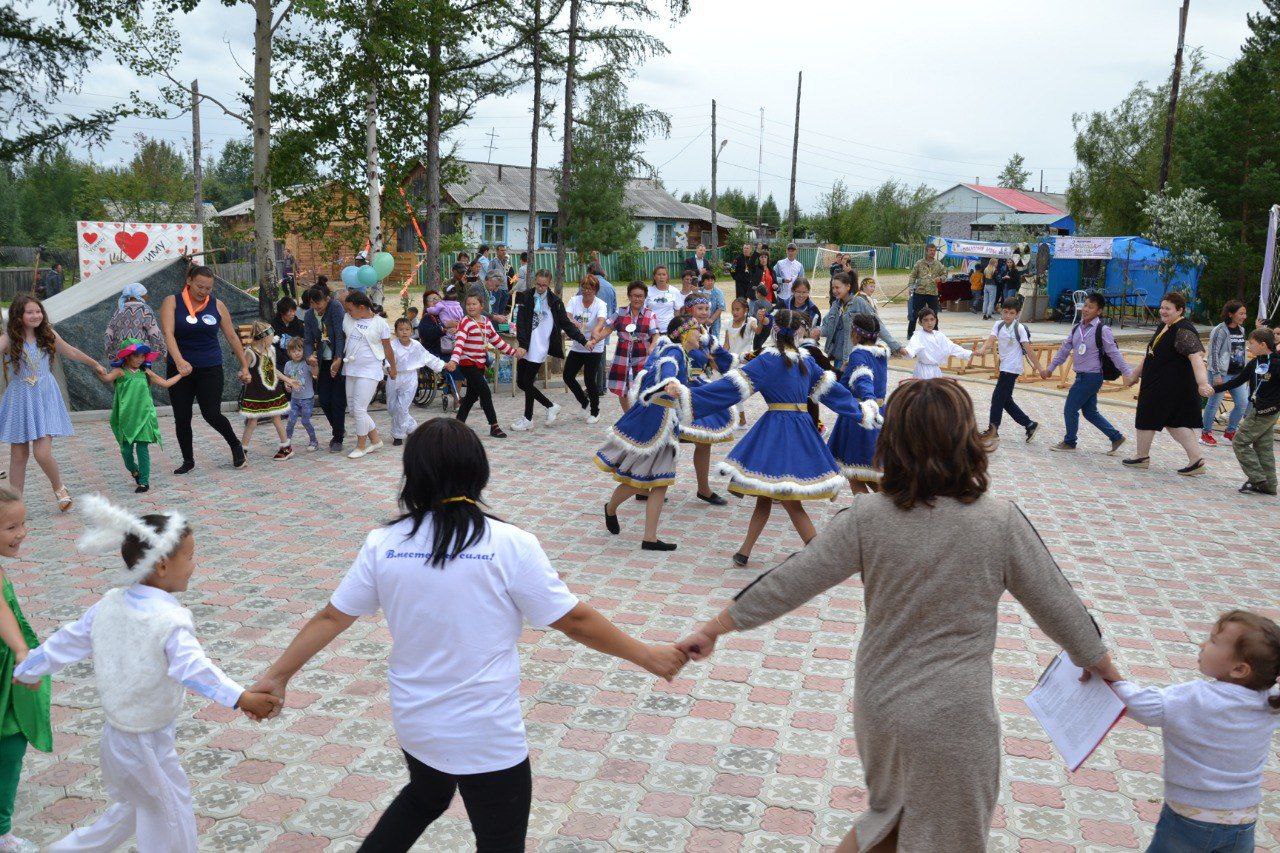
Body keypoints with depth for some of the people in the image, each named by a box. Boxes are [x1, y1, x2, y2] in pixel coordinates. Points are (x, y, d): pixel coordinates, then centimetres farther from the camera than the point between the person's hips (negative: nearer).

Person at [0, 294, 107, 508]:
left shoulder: (48, 335, 4)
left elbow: (70, 352, 22)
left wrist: (95, 364, 35)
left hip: (45, 398, 1)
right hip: (19, 399, -1)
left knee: (42, 452, -11)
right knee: (19, 455, 4)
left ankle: (59, 488, 16)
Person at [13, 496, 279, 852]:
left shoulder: (109, 604, -3)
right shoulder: (171, 621, -27)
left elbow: (67, 642, 9)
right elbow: (193, 668, -42)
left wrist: (24, 671, 26)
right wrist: (240, 697, -54)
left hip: (115, 734, 8)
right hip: (146, 744, -8)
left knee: (133, 808, 31)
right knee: (173, 823, 10)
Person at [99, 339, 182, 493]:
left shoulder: (145, 373, 9)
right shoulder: (120, 372, -2)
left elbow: (165, 383, 18)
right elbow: (107, 378, -22)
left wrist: (181, 375, 22)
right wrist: (102, 373, -42)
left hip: (144, 417, 2)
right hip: (125, 418, -1)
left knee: (142, 449, -1)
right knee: (126, 449, 4)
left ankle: (144, 481, 6)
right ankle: (134, 471, 33)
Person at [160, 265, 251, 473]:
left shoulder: (216, 305, 4)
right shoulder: (172, 302, -3)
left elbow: (232, 336, 11)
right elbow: (168, 334, -17)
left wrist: (245, 366, 10)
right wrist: (179, 361, -34)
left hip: (210, 368, 0)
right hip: (179, 368, 0)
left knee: (211, 414, -8)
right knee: (181, 418, 5)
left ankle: (236, 445, 18)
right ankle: (188, 460, 22)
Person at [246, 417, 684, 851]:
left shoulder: (382, 544, -7)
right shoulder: (510, 545, -18)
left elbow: (331, 618, 0)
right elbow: (575, 621, -13)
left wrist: (277, 675, 14)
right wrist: (646, 655, 0)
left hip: (413, 725, 5)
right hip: (487, 740, -4)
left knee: (424, 798, 35)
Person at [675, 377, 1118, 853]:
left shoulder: (867, 519, -13)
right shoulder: (1001, 523, -14)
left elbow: (784, 585, -10)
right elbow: (1058, 607, -2)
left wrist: (711, 630, 2)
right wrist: (1103, 666, 17)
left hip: (877, 708, 3)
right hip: (953, 723, -2)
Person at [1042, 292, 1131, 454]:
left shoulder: (1102, 330, -11)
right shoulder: (1076, 328, 9)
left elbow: (1114, 354, -10)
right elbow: (1064, 349, 17)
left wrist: (1128, 373, -14)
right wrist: (1050, 368, 19)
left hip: (1092, 377, -7)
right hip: (1081, 376, 7)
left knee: (1070, 409, -2)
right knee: (1090, 412, 14)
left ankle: (1069, 442, 15)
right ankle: (1116, 437, 26)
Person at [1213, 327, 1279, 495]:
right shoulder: (1255, 363, 9)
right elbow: (1237, 380, 16)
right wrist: (1214, 389, 14)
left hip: (1265, 412, -8)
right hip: (1256, 411, 8)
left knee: (1240, 442, -6)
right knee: (1263, 446, 10)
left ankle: (1257, 479, -4)